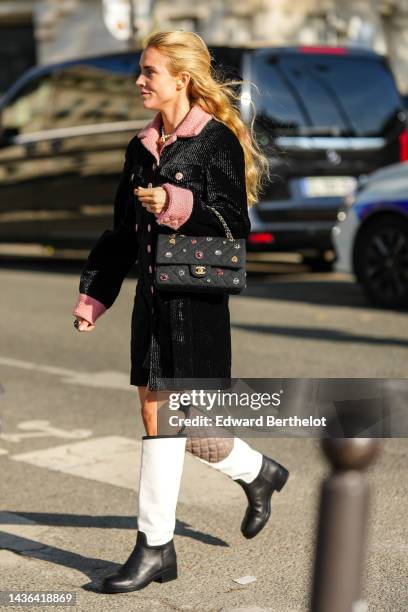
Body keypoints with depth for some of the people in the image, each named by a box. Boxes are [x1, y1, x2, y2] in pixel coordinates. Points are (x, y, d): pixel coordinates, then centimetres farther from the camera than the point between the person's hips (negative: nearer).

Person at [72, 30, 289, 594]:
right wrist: (93, 296, 14)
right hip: (152, 295, 7)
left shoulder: (217, 141, -7)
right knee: (160, 418, 10)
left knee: (163, 421, -5)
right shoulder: (142, 147, 13)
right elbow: (121, 231, 17)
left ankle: (155, 547, 7)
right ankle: (258, 472, 33)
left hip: (195, 298, -7)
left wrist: (176, 206, -25)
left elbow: (235, 225, -12)